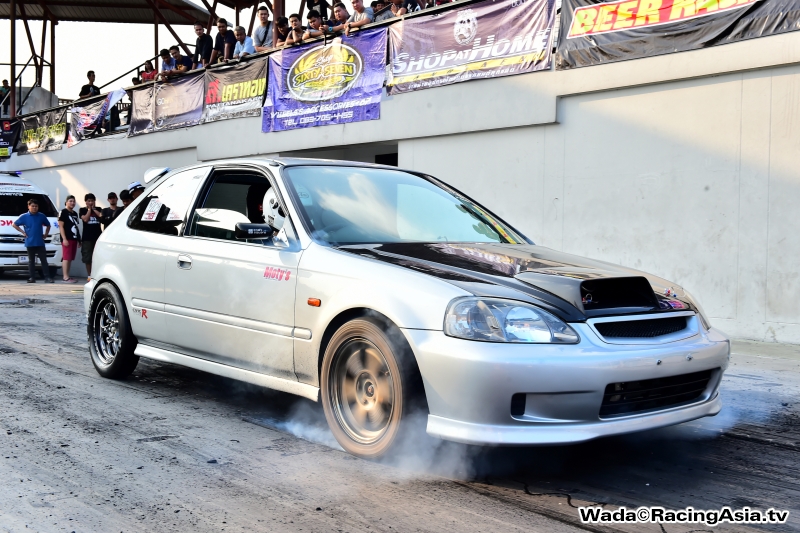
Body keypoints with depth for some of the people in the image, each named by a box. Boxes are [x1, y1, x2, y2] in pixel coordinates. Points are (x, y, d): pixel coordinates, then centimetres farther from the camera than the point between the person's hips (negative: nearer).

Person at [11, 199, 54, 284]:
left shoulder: (41, 216, 5)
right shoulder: (24, 217, 0)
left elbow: (48, 225, 19)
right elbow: (14, 224, 5)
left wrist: (46, 234, 9)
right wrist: (23, 232, -2)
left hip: (40, 242, 1)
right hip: (30, 243, -1)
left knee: (44, 260, 0)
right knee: (31, 261, 6)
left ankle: (47, 277, 0)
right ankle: (32, 277, 9)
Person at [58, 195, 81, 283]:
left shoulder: (74, 213, 21)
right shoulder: (63, 212, -3)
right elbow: (61, 226, -9)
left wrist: (79, 239, 20)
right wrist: (64, 239, -16)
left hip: (74, 239, 8)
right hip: (67, 239, -8)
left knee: (70, 258, 8)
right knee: (66, 258, -10)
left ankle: (68, 276, 11)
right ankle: (66, 277, -12)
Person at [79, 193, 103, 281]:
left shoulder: (98, 209, 14)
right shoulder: (82, 210, 7)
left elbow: (101, 216, -6)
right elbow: (85, 219, -9)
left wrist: (94, 209, -1)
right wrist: (89, 209, -1)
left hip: (98, 236, 1)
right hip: (87, 237, -1)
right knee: (87, 258, 0)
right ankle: (89, 275, 8)